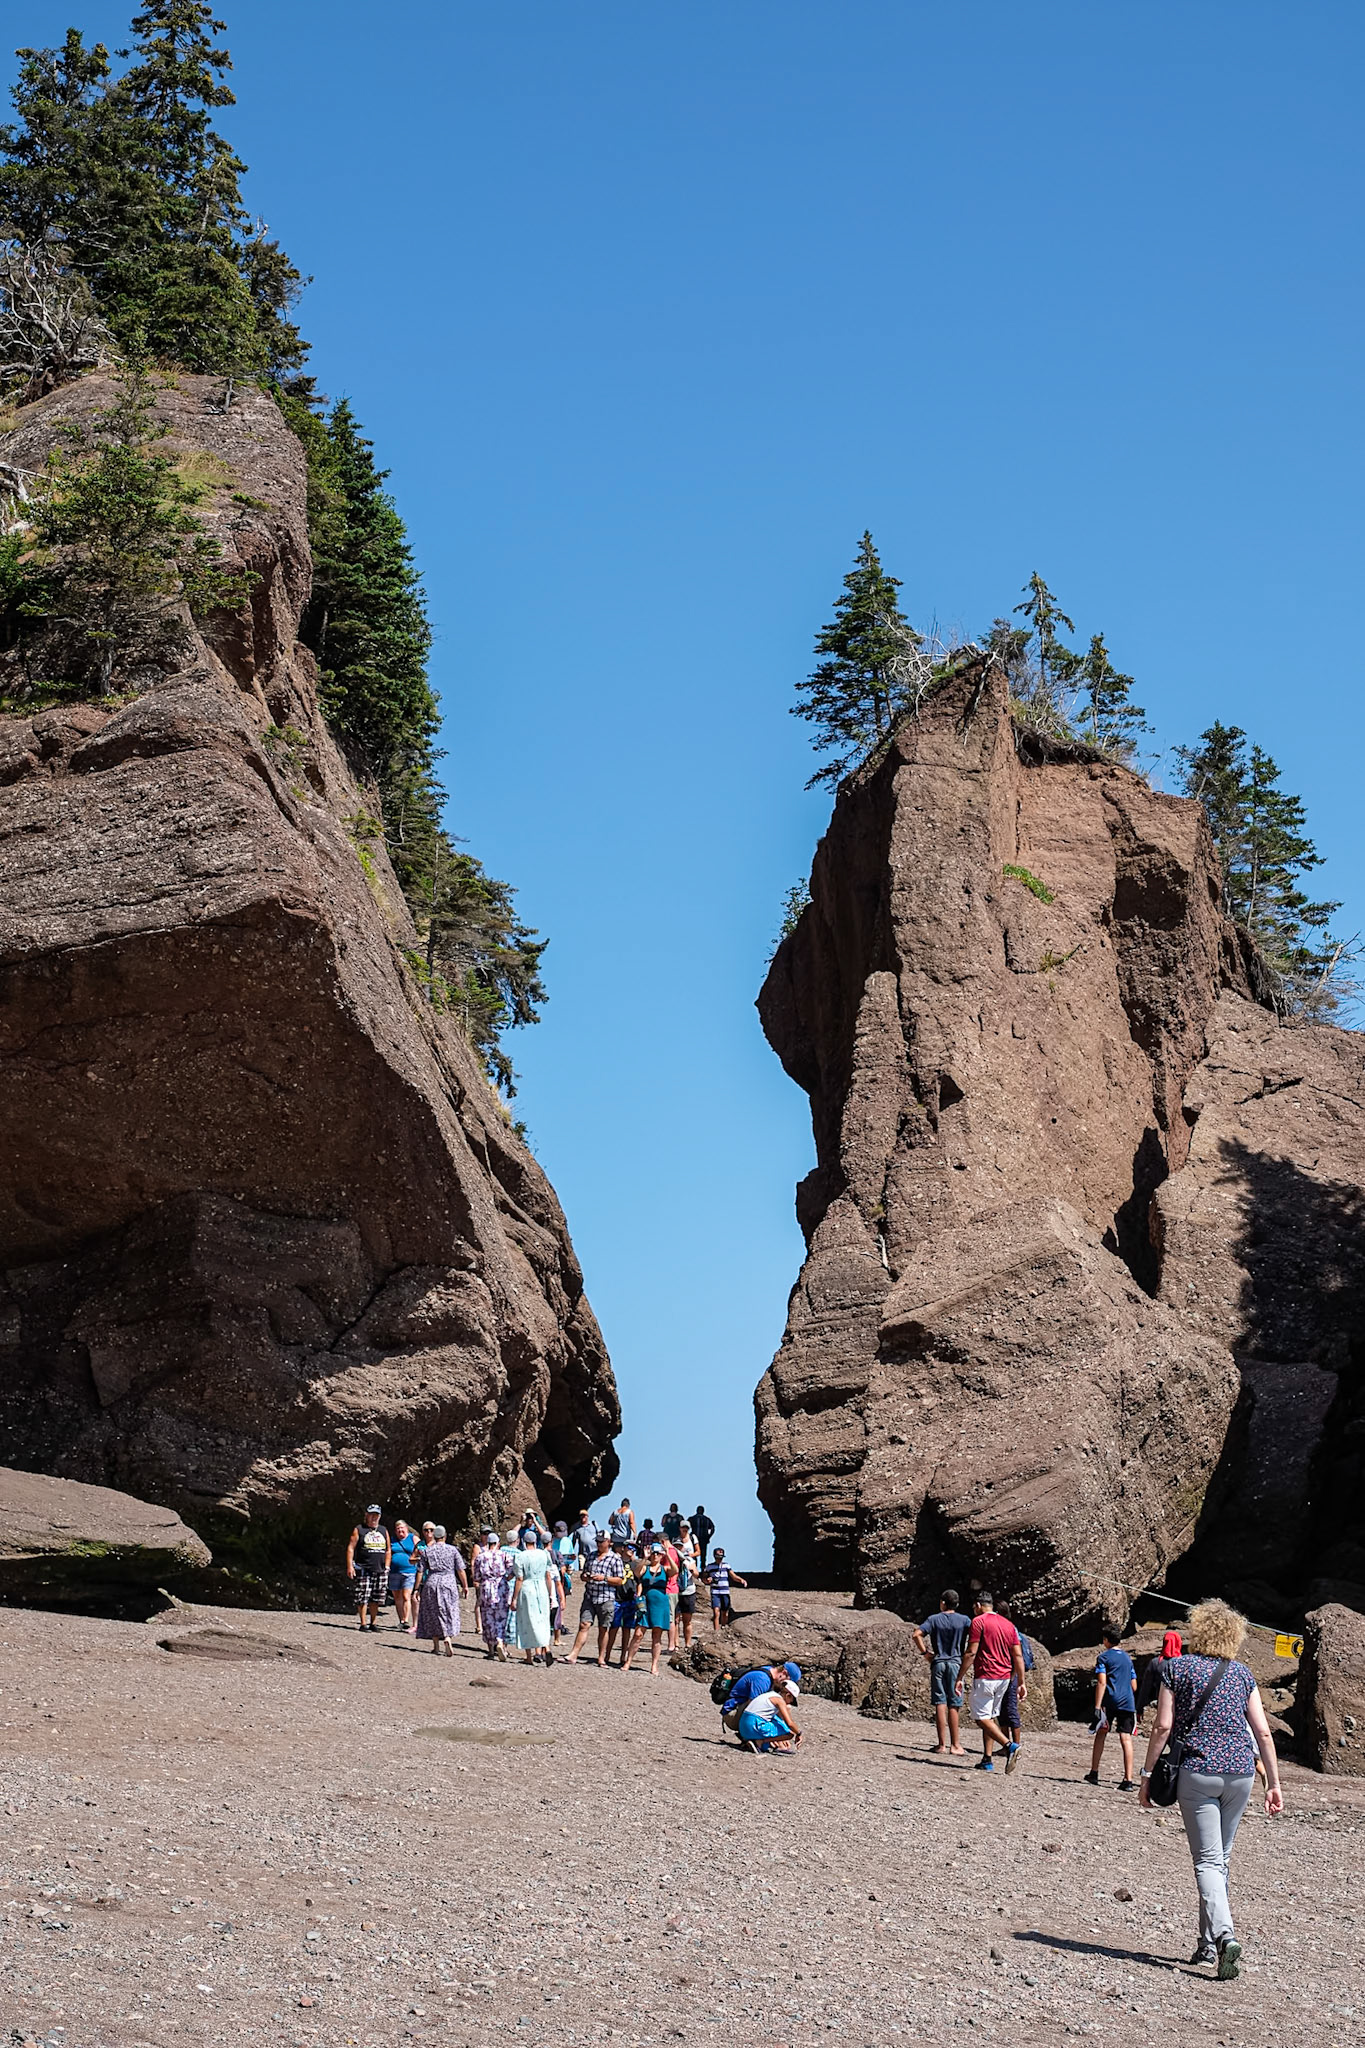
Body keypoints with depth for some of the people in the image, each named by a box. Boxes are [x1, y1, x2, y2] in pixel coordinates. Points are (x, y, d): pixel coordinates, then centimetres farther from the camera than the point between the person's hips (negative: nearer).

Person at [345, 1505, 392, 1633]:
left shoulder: (384, 1531, 17)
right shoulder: (359, 1529, 4)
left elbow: (388, 1550, 21)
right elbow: (351, 1548, -2)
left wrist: (387, 1566, 11)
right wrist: (350, 1566, -11)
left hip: (380, 1570, 4)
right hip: (363, 1569, -4)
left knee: (376, 1599, 6)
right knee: (362, 1599, -6)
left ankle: (373, 1622, 16)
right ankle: (363, 1624, -1)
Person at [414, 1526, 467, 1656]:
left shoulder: (427, 1551, 1)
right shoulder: (452, 1550, 0)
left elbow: (421, 1571, 1)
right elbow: (460, 1570, -1)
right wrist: (465, 1585, 8)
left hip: (431, 1583, 1)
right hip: (449, 1583, -1)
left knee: (433, 1615, 10)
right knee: (449, 1614, 4)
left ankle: (436, 1646, 11)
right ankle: (447, 1638, -20)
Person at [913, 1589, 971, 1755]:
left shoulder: (934, 1619, 2)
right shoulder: (964, 1620, 1)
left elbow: (917, 1634, -10)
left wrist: (924, 1652, 0)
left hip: (938, 1663, 0)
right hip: (956, 1663, 0)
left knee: (940, 1704, 3)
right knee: (953, 1705, 2)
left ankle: (942, 1744, 3)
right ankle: (955, 1745, 1)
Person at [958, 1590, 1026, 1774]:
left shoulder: (978, 1621, -6)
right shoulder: (1009, 1625, 13)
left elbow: (971, 1652, -12)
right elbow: (1018, 1656, 9)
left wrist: (960, 1678, -9)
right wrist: (1022, 1683, 10)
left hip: (984, 1678, -7)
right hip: (1004, 1678, 7)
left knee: (981, 1718, -6)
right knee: (990, 1717, 15)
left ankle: (1009, 1745, -25)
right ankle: (987, 1760, 12)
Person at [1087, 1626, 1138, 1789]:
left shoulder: (1104, 1657, -1)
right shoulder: (1127, 1657, 16)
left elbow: (1102, 1682, -12)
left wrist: (1098, 1706, -15)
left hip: (1109, 1702, -3)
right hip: (1127, 1702, 3)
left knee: (1101, 1735, 12)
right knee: (1126, 1739, -3)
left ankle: (1094, 1773, 17)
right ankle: (1128, 1780, -11)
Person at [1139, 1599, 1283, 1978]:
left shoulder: (1178, 1667, 0)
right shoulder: (1241, 1673, 9)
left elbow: (1163, 1725, -6)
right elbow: (1263, 1732, 6)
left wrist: (1147, 1774, 1)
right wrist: (1274, 1784, 10)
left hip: (1198, 1772, -3)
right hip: (1241, 1773, 4)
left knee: (1208, 1860, -4)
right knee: (1220, 1858, 16)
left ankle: (1224, 1936, -24)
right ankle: (1208, 1942, 19)